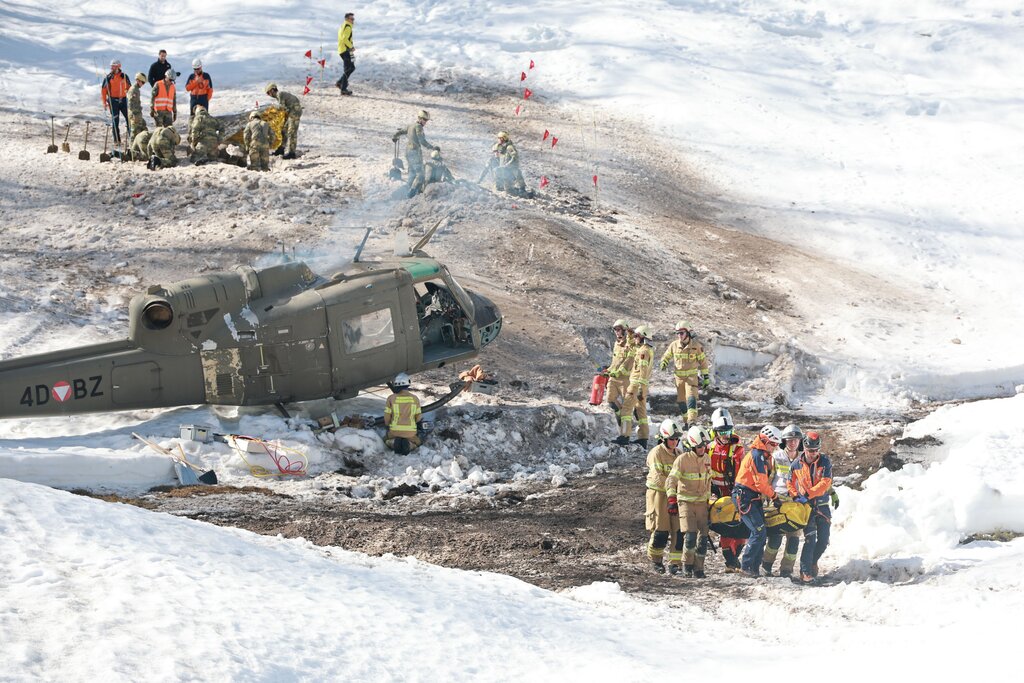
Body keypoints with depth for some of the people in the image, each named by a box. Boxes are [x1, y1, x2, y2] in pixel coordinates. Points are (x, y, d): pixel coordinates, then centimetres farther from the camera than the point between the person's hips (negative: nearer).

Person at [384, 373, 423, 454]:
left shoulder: (391, 398, -7)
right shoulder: (415, 399, -1)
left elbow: (387, 418, -2)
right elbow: (418, 418, 7)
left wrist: (388, 426, 19)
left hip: (394, 432, -1)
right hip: (411, 433, 1)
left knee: (386, 440, 31)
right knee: (416, 442, 31)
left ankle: (394, 443, -6)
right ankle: (408, 445, -6)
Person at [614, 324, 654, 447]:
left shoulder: (643, 351, -15)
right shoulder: (649, 350, 16)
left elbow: (643, 371, -21)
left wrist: (640, 389, -24)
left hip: (637, 384, -10)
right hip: (642, 384, 10)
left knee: (626, 408, -10)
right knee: (641, 411, 13)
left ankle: (624, 436, -16)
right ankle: (643, 438, 15)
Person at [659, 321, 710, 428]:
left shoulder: (696, 345, -5)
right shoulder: (674, 345, 1)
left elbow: (703, 361, 2)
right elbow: (666, 357, 16)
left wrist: (706, 377, 1)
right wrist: (664, 363, -9)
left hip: (692, 375, -4)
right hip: (679, 376, 4)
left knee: (691, 397, -20)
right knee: (681, 400, 7)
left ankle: (692, 420, -28)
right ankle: (686, 421, 20)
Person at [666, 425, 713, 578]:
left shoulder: (706, 459, 7)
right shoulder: (683, 459, -12)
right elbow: (671, 480, -13)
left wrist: (708, 499, 24)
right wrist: (672, 500, -21)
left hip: (701, 502, 5)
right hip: (686, 501, -5)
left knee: (703, 537, 1)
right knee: (690, 535, -16)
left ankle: (698, 568, 10)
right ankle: (687, 565, 2)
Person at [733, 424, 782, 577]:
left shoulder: (766, 456, 16)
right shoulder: (757, 455, -17)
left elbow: (766, 479, 20)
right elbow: (760, 482, -19)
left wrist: (771, 496, 7)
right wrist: (774, 496, -8)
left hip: (754, 497, 10)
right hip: (744, 496, -10)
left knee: (760, 533, 7)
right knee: (759, 531, -14)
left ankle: (754, 567, 10)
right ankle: (746, 565, -7)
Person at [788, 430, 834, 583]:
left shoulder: (825, 462, -4)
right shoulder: (797, 464, 2)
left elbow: (825, 483, -14)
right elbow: (791, 484, 14)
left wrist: (808, 494, -21)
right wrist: (796, 497, -3)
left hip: (822, 505, 1)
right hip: (806, 507, -1)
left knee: (824, 539, 4)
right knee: (810, 538, -16)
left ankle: (812, 562, 30)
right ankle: (806, 571, -13)